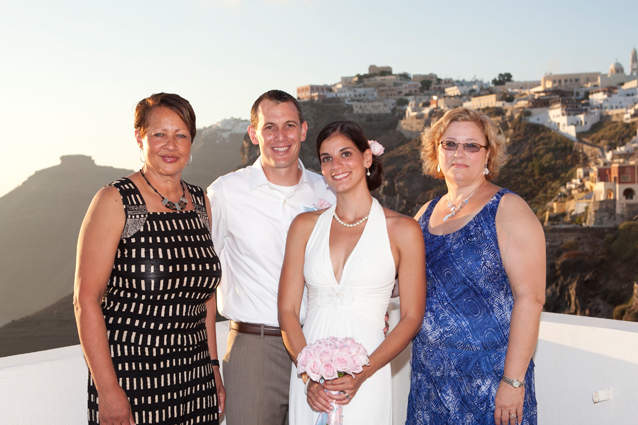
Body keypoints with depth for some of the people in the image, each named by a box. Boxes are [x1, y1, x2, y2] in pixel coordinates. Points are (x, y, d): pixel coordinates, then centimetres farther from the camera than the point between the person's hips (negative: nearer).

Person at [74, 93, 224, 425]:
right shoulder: (115, 201, -8)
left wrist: (213, 366, 13)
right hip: (131, 377, -5)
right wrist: (107, 390, -16)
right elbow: (86, 299, -11)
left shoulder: (200, 202, 8)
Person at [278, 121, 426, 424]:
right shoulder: (305, 225, 5)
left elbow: (411, 318, -2)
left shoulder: (402, 230, -1)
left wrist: (362, 375, -12)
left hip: (365, 382, -2)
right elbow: (287, 310, 3)